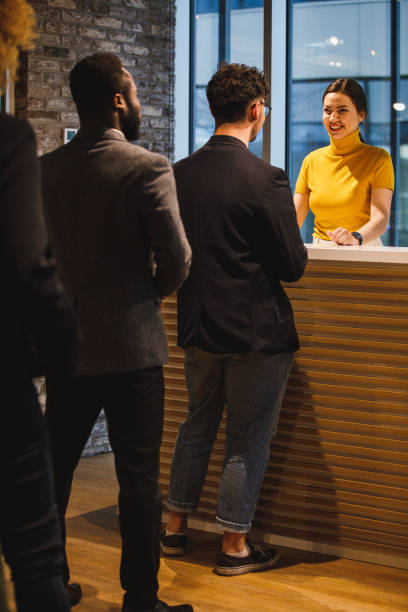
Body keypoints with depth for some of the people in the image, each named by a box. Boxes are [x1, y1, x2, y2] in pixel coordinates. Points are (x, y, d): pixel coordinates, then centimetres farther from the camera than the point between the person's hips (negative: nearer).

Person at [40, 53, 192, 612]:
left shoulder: (45, 169, 2)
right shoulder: (149, 168, -13)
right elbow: (176, 260, -15)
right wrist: (153, 290, 5)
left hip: (64, 345, 5)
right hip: (131, 346, -5)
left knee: (54, 469, 15)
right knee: (139, 477, 4)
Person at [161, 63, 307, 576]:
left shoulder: (179, 174, -1)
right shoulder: (266, 179, -18)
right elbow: (293, 266, -15)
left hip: (198, 325, 6)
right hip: (257, 332, -6)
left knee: (197, 425, 21)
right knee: (248, 441, 7)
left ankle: (176, 528, 30)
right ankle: (234, 547, 16)